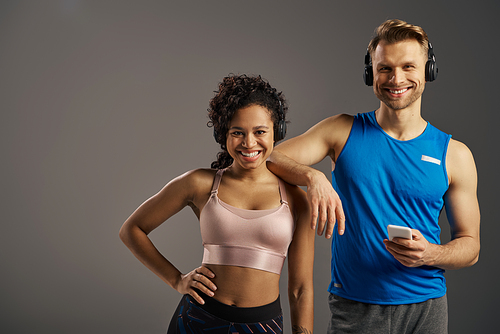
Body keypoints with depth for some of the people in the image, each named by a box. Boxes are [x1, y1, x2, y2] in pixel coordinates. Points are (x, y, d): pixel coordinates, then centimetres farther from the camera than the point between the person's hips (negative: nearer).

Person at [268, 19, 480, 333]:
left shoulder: (454, 154, 1)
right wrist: (313, 176, -24)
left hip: (426, 308, 1)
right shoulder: (344, 132, 1)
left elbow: (470, 245, 5)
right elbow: (267, 158, -5)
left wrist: (429, 254, -15)